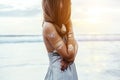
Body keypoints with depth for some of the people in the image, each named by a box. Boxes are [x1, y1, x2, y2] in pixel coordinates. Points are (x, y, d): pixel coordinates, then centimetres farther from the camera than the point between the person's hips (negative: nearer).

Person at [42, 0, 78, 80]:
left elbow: (75, 44, 3)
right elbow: (68, 55, -22)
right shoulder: (49, 26, -23)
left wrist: (69, 59, -15)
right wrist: (69, 28, -17)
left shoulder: (59, 24, 1)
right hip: (59, 72, -7)